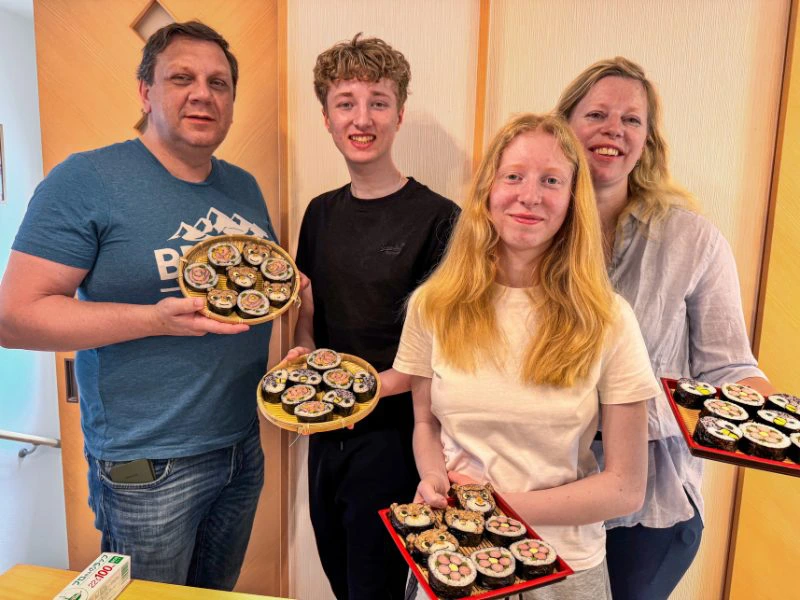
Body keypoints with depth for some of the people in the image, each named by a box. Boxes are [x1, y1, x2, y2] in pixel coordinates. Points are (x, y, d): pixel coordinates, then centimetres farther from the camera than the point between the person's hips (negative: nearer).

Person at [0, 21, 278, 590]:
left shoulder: (245, 187, 6)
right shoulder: (86, 180, -13)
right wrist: (156, 319, -27)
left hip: (243, 449, 6)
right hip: (148, 468, -5)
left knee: (218, 593, 25)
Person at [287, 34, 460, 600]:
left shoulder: (438, 218, -15)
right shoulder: (321, 213, 5)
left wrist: (376, 385, -23)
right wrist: (303, 352, -6)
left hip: (393, 432, -6)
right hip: (327, 430, 6)